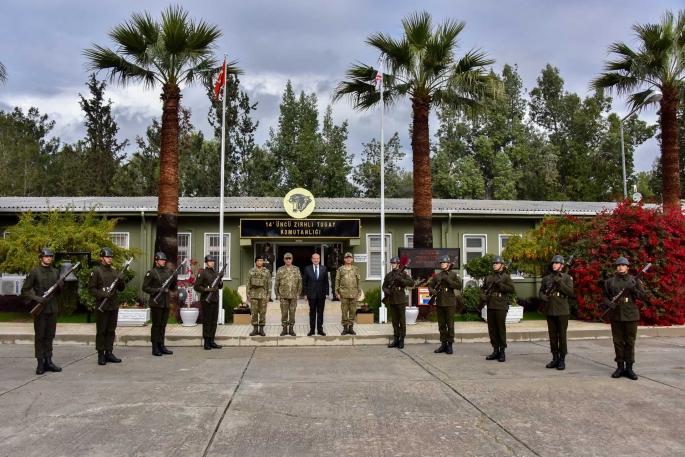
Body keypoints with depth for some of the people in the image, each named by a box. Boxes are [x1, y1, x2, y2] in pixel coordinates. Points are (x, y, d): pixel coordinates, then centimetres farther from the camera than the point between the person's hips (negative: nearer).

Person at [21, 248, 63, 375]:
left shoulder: (55, 272, 10)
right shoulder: (34, 272, -5)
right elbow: (24, 291, -5)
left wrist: (60, 286, -5)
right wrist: (36, 298, -18)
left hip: (53, 309, 5)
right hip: (40, 309, -5)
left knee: (50, 336, 10)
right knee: (40, 336, 2)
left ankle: (48, 361, 17)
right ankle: (40, 363, 7)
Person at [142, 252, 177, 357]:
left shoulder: (168, 272, 13)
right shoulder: (151, 273, -5)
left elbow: (173, 288, 17)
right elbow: (145, 287, -8)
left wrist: (174, 279, -2)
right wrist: (157, 290, -19)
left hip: (166, 303, 6)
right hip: (156, 303, -6)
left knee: (163, 325, 10)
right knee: (156, 325, -1)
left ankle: (161, 345, 17)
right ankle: (155, 348, 5)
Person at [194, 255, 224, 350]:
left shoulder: (216, 273, 15)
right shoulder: (202, 273, -6)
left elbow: (220, 287, 22)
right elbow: (196, 287, -10)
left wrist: (221, 283, 1)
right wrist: (206, 289, -20)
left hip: (215, 300, 7)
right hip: (206, 300, -7)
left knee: (214, 321, 9)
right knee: (207, 321, -1)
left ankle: (212, 341, 16)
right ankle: (206, 342, 5)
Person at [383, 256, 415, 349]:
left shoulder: (403, 273, -1)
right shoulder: (388, 275, 11)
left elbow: (411, 283, -12)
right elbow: (384, 286, 16)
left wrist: (401, 280, -22)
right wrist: (386, 291, -6)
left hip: (401, 300, -4)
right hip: (391, 300, 4)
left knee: (402, 320, -1)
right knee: (394, 320, 9)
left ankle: (402, 340, 4)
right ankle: (396, 339, 15)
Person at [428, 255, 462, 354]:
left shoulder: (454, 274, 1)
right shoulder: (437, 276, 13)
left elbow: (459, 286, -11)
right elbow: (430, 285, 16)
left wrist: (448, 280, -19)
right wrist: (432, 291, -6)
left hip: (450, 303, -4)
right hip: (440, 303, 4)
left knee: (450, 325, -1)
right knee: (441, 325, 8)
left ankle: (450, 344, 6)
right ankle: (443, 344, 15)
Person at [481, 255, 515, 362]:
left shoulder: (506, 277, 0)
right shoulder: (489, 277, 16)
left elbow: (511, 289, -13)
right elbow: (483, 288, 21)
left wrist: (499, 283, -19)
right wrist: (482, 295, 1)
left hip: (501, 306, -5)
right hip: (490, 306, 5)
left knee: (501, 329, -3)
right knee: (492, 329, 8)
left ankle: (502, 352, 4)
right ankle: (495, 350, 17)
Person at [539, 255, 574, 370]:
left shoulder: (567, 278, 1)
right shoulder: (546, 278, 12)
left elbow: (571, 293, -8)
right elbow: (541, 291, 17)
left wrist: (560, 282, -17)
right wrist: (543, 297, -5)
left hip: (562, 312, -4)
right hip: (550, 311, 4)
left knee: (562, 336, -1)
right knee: (552, 336, 8)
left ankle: (562, 360, 6)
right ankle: (555, 358, 16)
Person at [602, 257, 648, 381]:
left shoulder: (635, 281, 5)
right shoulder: (610, 281, 8)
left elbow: (644, 297, 0)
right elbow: (604, 297, 11)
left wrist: (633, 288, -17)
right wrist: (609, 304, -10)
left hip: (631, 315, -1)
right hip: (616, 315, 1)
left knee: (630, 342, 3)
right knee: (618, 341, 5)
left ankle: (629, 368, 9)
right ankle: (620, 367, 14)